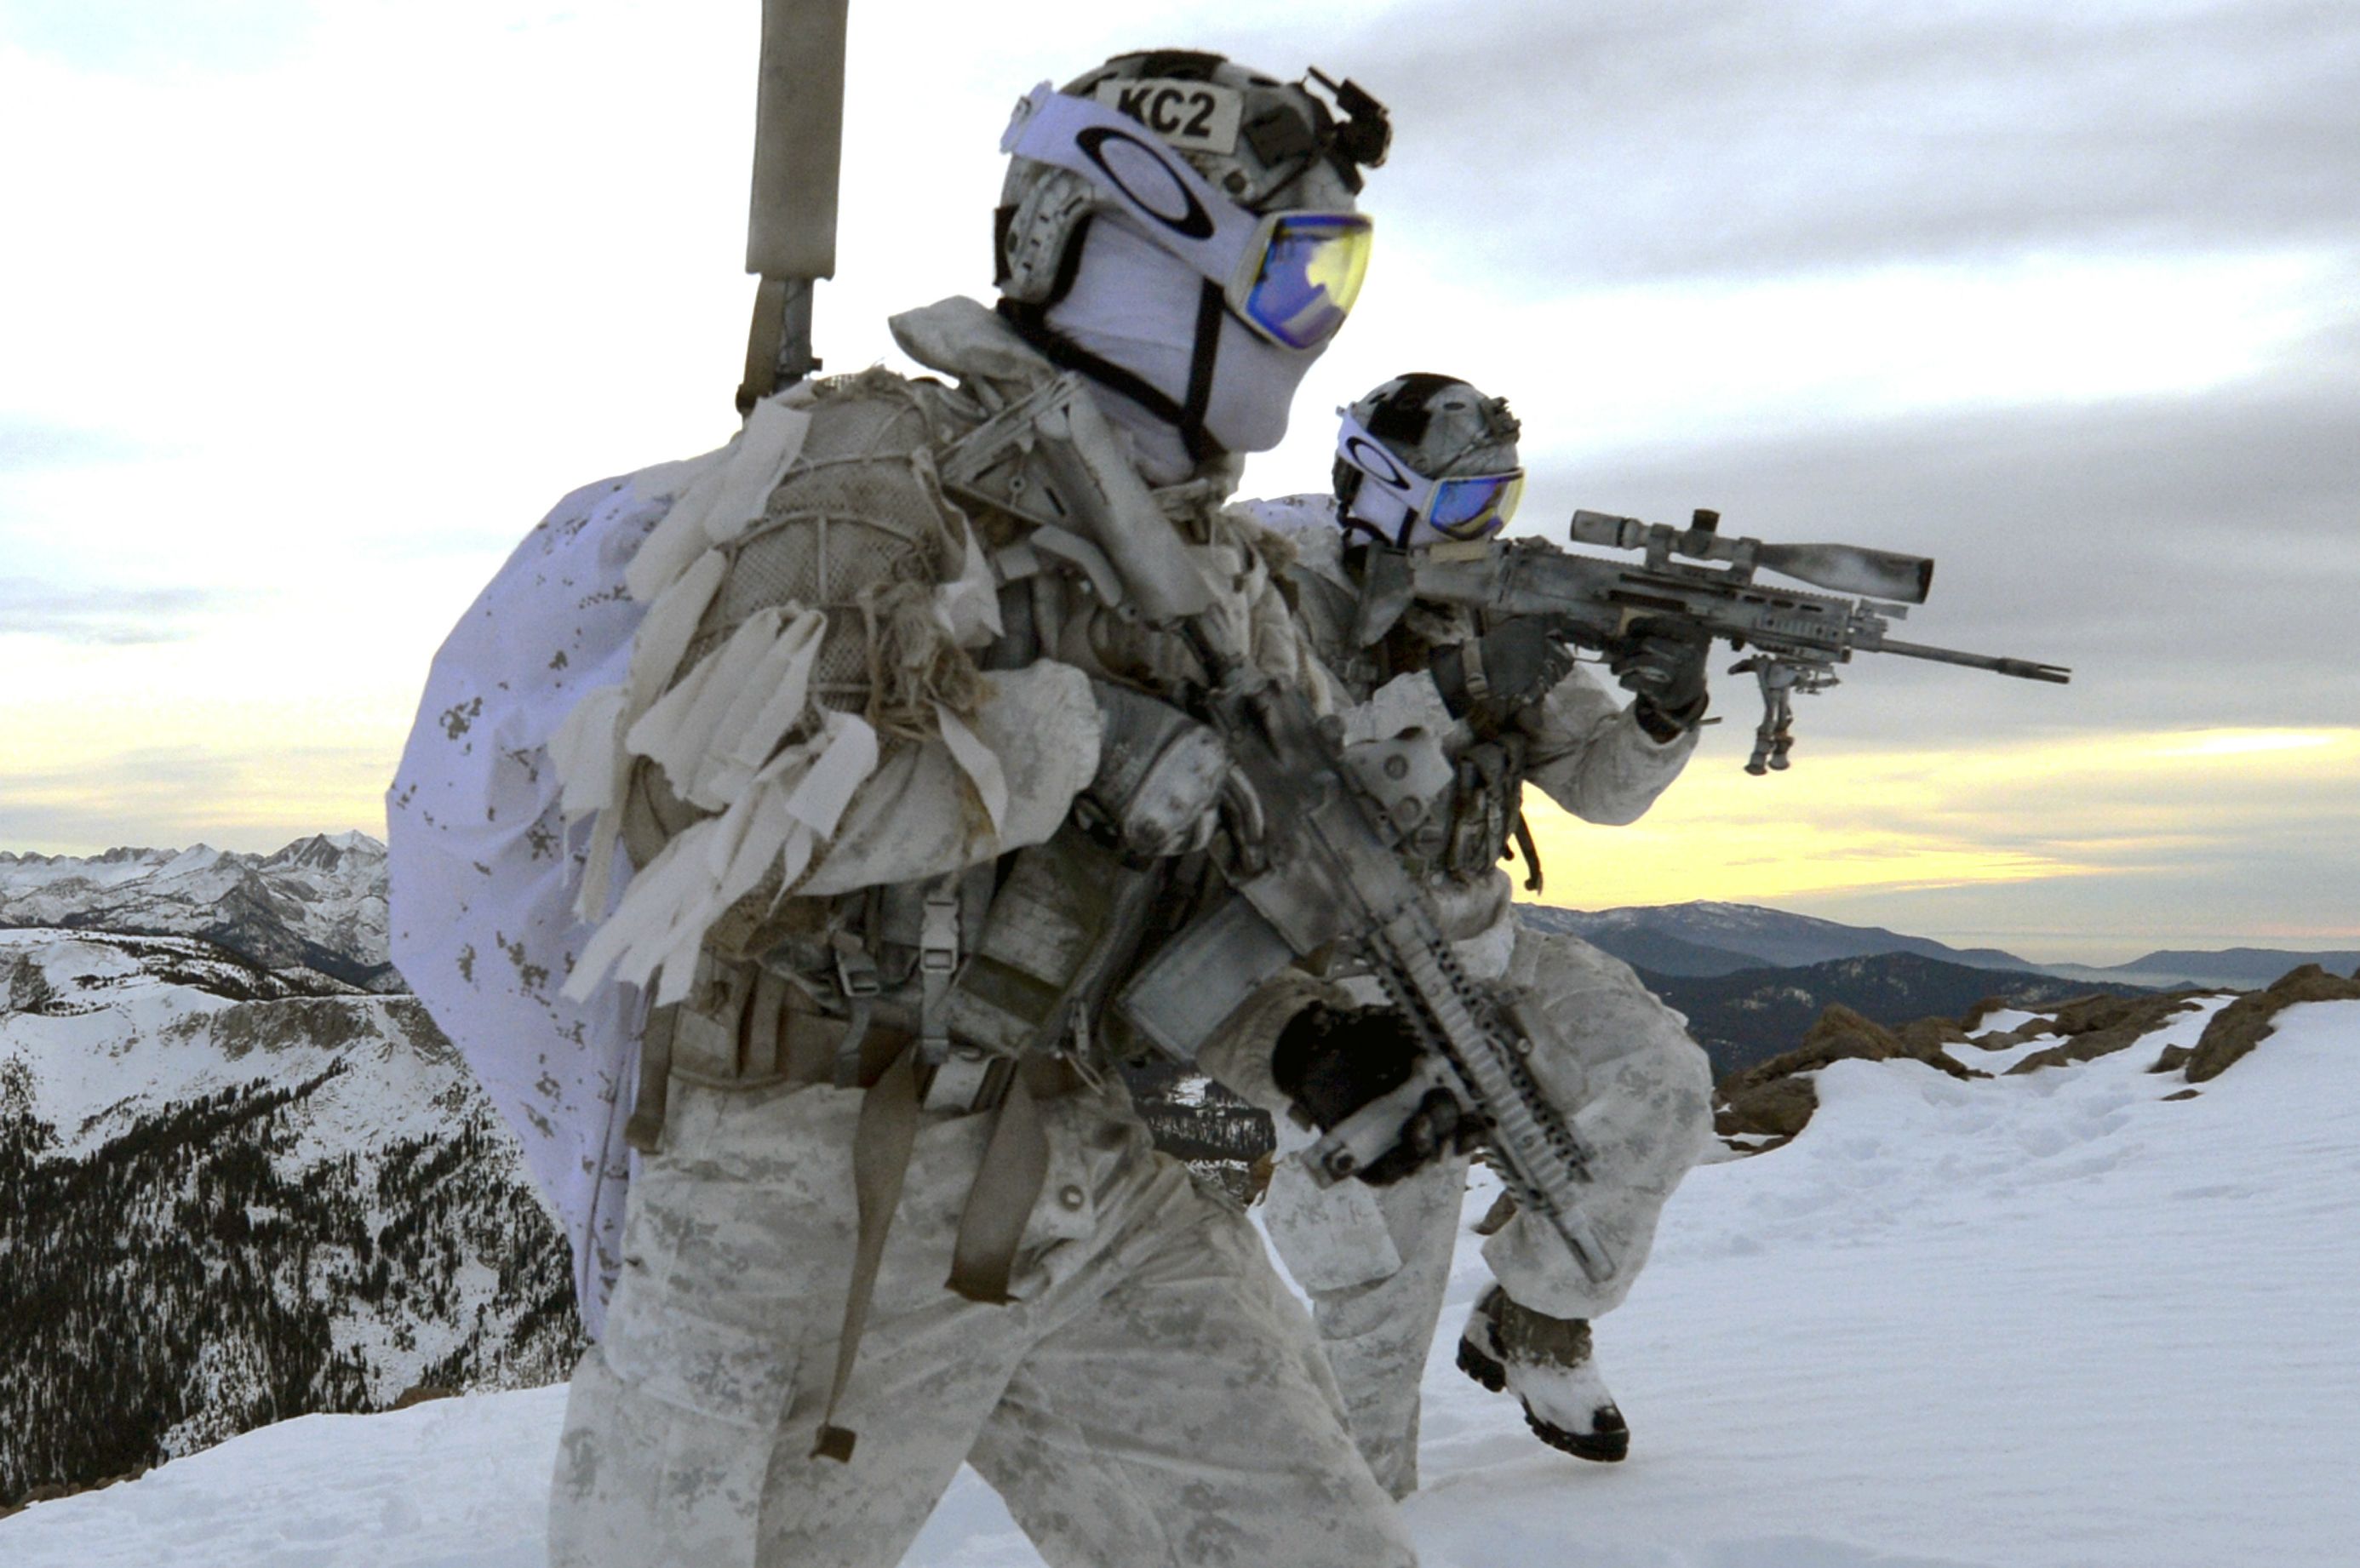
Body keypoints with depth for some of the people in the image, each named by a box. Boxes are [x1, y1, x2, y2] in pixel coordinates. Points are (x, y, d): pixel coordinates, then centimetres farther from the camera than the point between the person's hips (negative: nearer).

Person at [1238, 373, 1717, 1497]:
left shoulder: (1495, 610, 3)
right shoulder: (1283, 593, -15)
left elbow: (1597, 785, 4)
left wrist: (1664, 717, -18)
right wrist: (1455, 693, -36)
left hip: (1471, 946, 6)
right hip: (1328, 981, -5)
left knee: (1659, 1082, -14)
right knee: (1380, 1287, -10)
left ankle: (1532, 1323, 8)